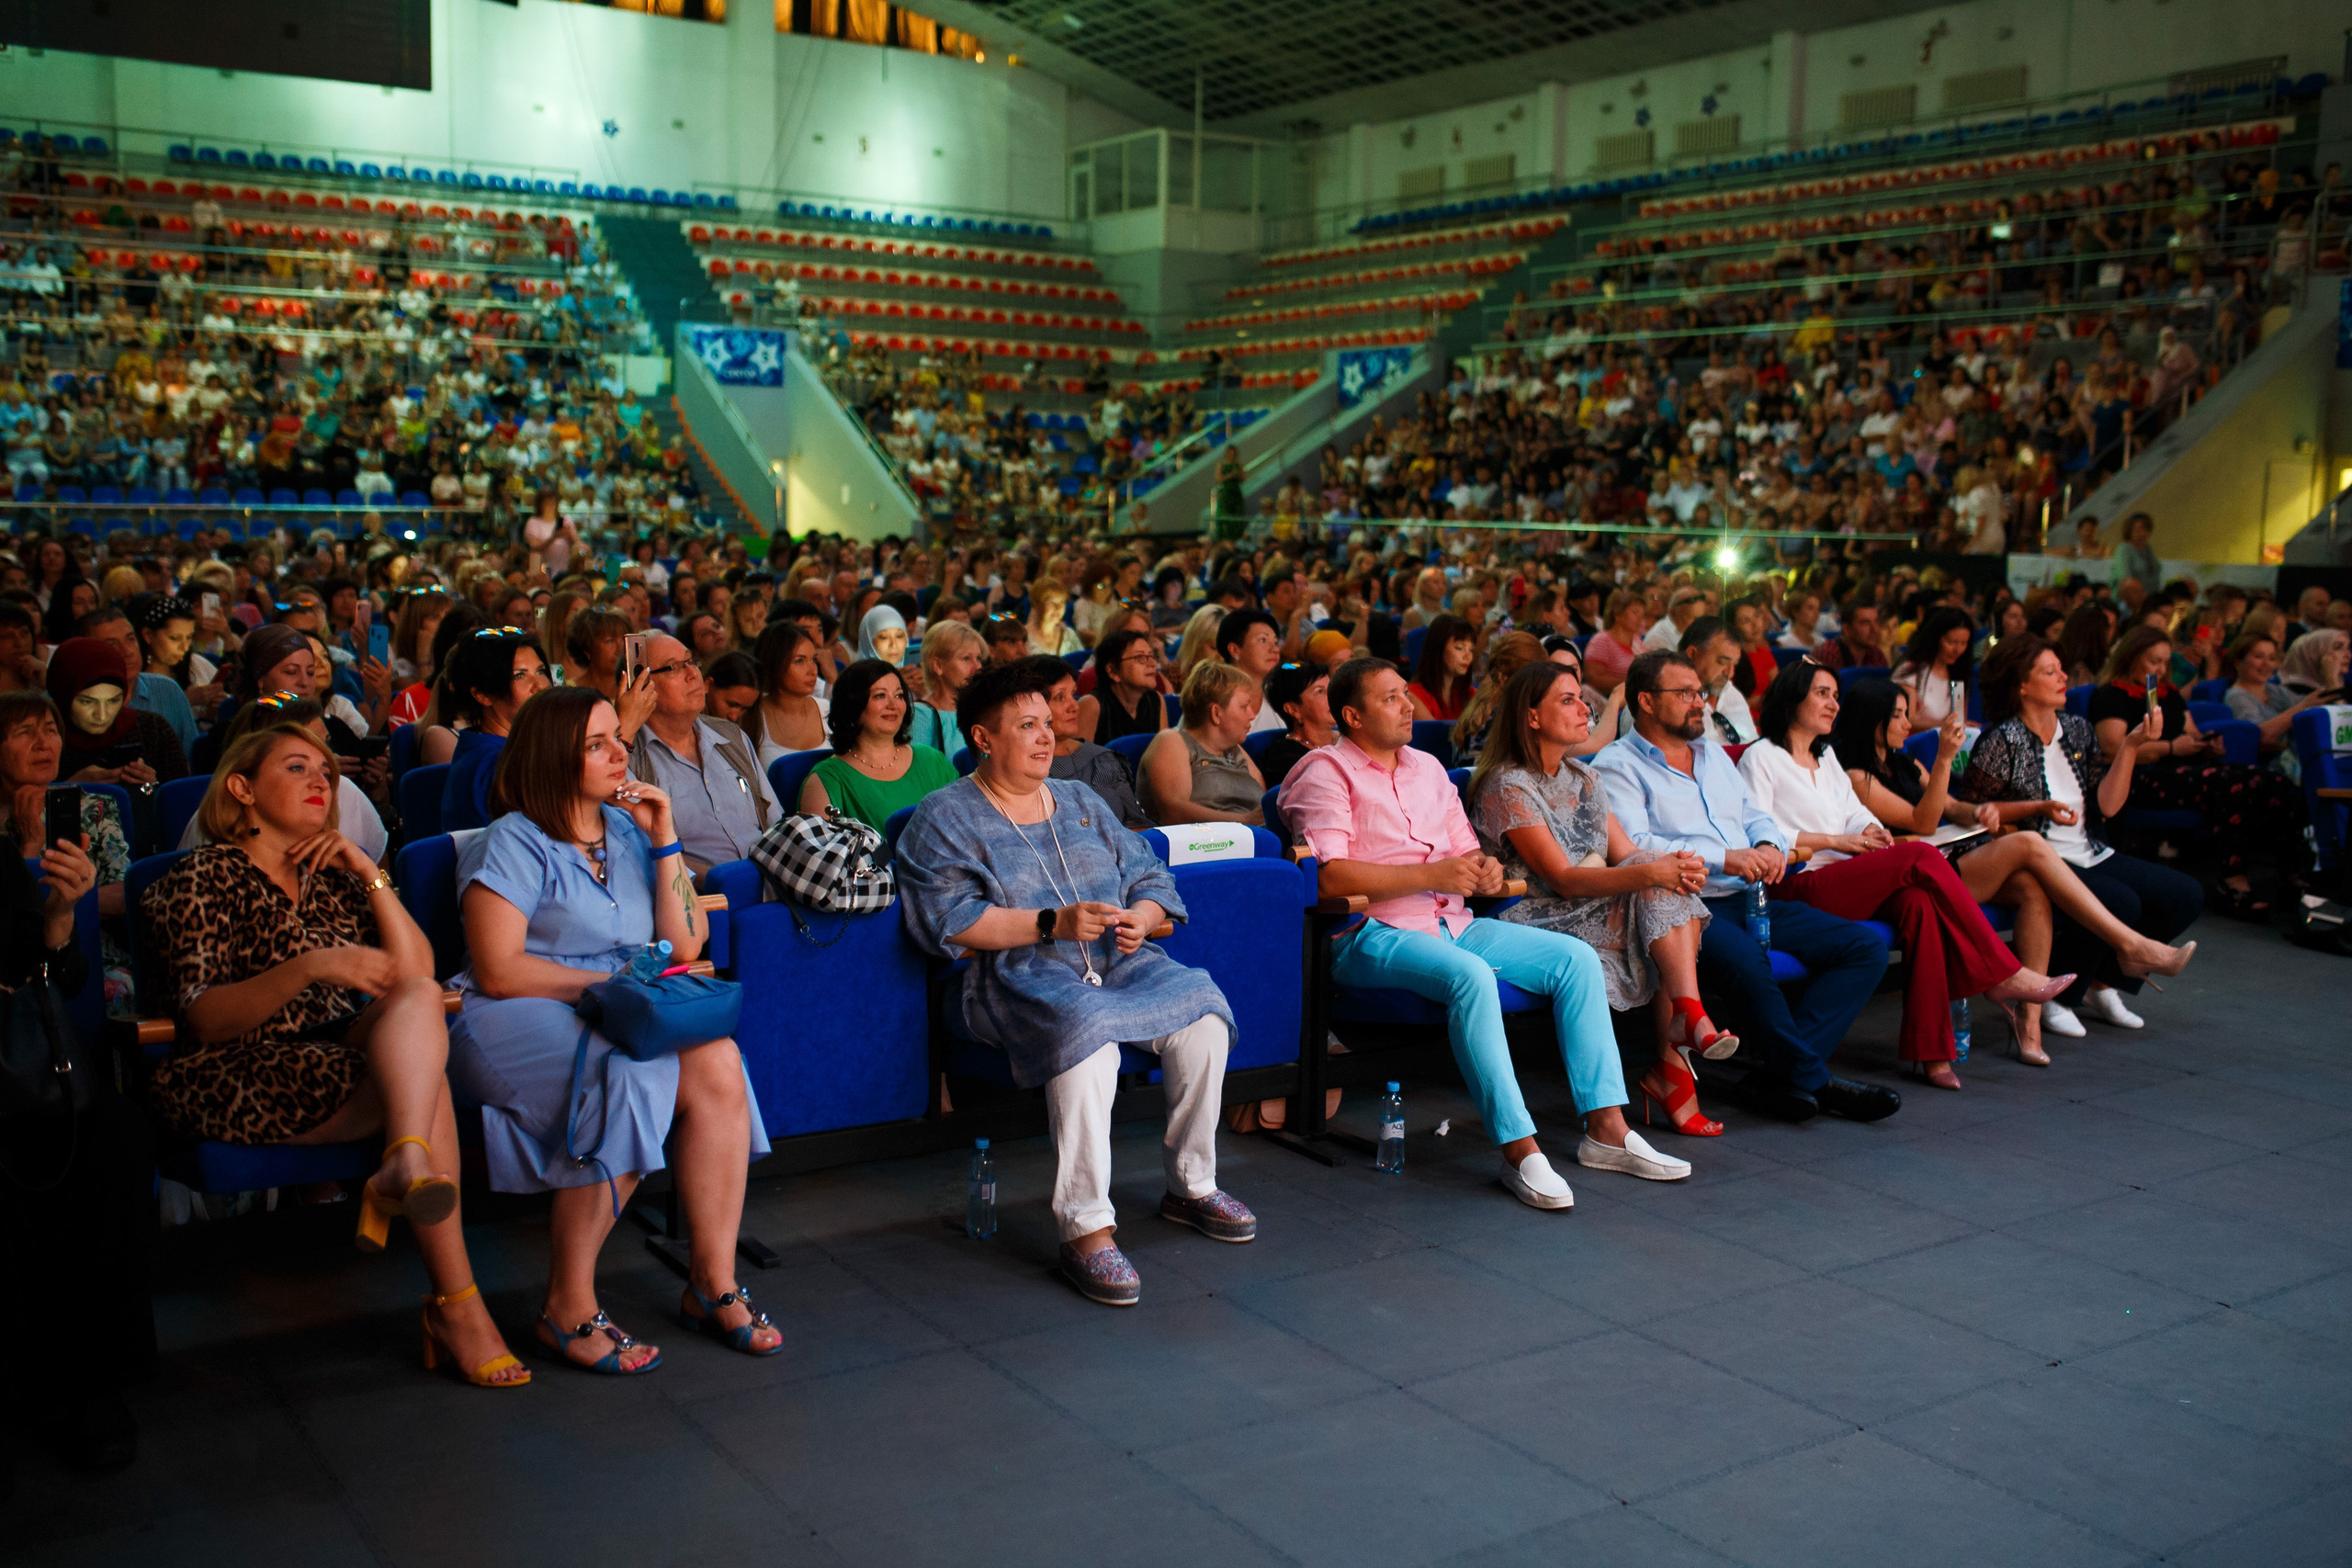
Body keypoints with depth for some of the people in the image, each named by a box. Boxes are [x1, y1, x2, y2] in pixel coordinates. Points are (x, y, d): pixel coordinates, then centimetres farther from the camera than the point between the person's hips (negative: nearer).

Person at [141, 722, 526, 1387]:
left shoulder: (337, 874, 22)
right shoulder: (202, 878, 5)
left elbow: (418, 978, 9)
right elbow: (204, 1020, -9)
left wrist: (370, 876, 1)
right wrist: (310, 966, -24)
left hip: (347, 1059, 5)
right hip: (237, 1080, -5)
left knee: (418, 1000, -29)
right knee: (422, 1079, -30)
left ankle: (406, 1166, -49)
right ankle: (456, 1304, -39)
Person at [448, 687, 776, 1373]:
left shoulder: (628, 830, 16)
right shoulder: (513, 844, -2)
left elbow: (683, 947, 9)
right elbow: (498, 972, -11)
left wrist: (665, 844, 1)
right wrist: (609, 982, -14)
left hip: (623, 1016, 5)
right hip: (518, 1024, -5)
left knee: (719, 1066, -25)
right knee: (627, 1078, -34)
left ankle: (712, 1283, -16)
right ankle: (568, 1309, -21)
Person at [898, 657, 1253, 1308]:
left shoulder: (1080, 801, 20)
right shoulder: (944, 819, 2)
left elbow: (1149, 876, 16)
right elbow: (951, 920, -12)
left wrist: (1142, 917, -9)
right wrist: (1054, 924, -19)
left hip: (1116, 964, 6)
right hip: (1016, 980, -6)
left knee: (1203, 1016, -20)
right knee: (1085, 1034, -37)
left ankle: (1192, 1186, 0)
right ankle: (1085, 1227, -30)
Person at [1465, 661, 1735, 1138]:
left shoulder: (1583, 778, 16)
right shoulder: (1507, 786, -10)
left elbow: (1626, 853, 7)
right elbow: (1564, 879, -19)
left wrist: (1676, 866, -16)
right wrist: (1651, 872, -31)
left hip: (1599, 915, 7)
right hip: (1540, 924, -7)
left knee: (1672, 883, -21)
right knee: (1660, 889, -24)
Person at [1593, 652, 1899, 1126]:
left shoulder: (1714, 756, 27)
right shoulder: (1616, 766, 1)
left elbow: (1754, 815, 25)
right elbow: (1632, 846, -14)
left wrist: (1770, 846, 0)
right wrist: (1722, 858, -20)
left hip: (1750, 898, 8)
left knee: (1867, 947, -9)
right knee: (1744, 959, -39)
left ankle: (1779, 1072, -19)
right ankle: (1813, 1080, -18)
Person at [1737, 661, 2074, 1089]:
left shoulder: (1826, 756, 29)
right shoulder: (1760, 758, 4)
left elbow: (1854, 810, 23)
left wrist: (1870, 830, -2)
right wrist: (1835, 840, -11)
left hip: (1848, 880, 7)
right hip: (1799, 887, -7)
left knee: (1918, 900, -29)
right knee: (1922, 857, -25)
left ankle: (1930, 1049, -34)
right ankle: (2002, 976, -18)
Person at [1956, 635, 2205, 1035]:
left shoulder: (2078, 730, 11)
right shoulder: (2003, 741, -9)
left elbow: (2107, 804, 2)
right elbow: (1970, 810, -12)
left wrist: (2132, 745, -5)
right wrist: (2038, 808, -17)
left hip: (2091, 857, 8)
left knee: (2184, 895, -5)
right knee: (2120, 903, -30)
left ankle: (2100, 985, 8)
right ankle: (2047, 997, -10)